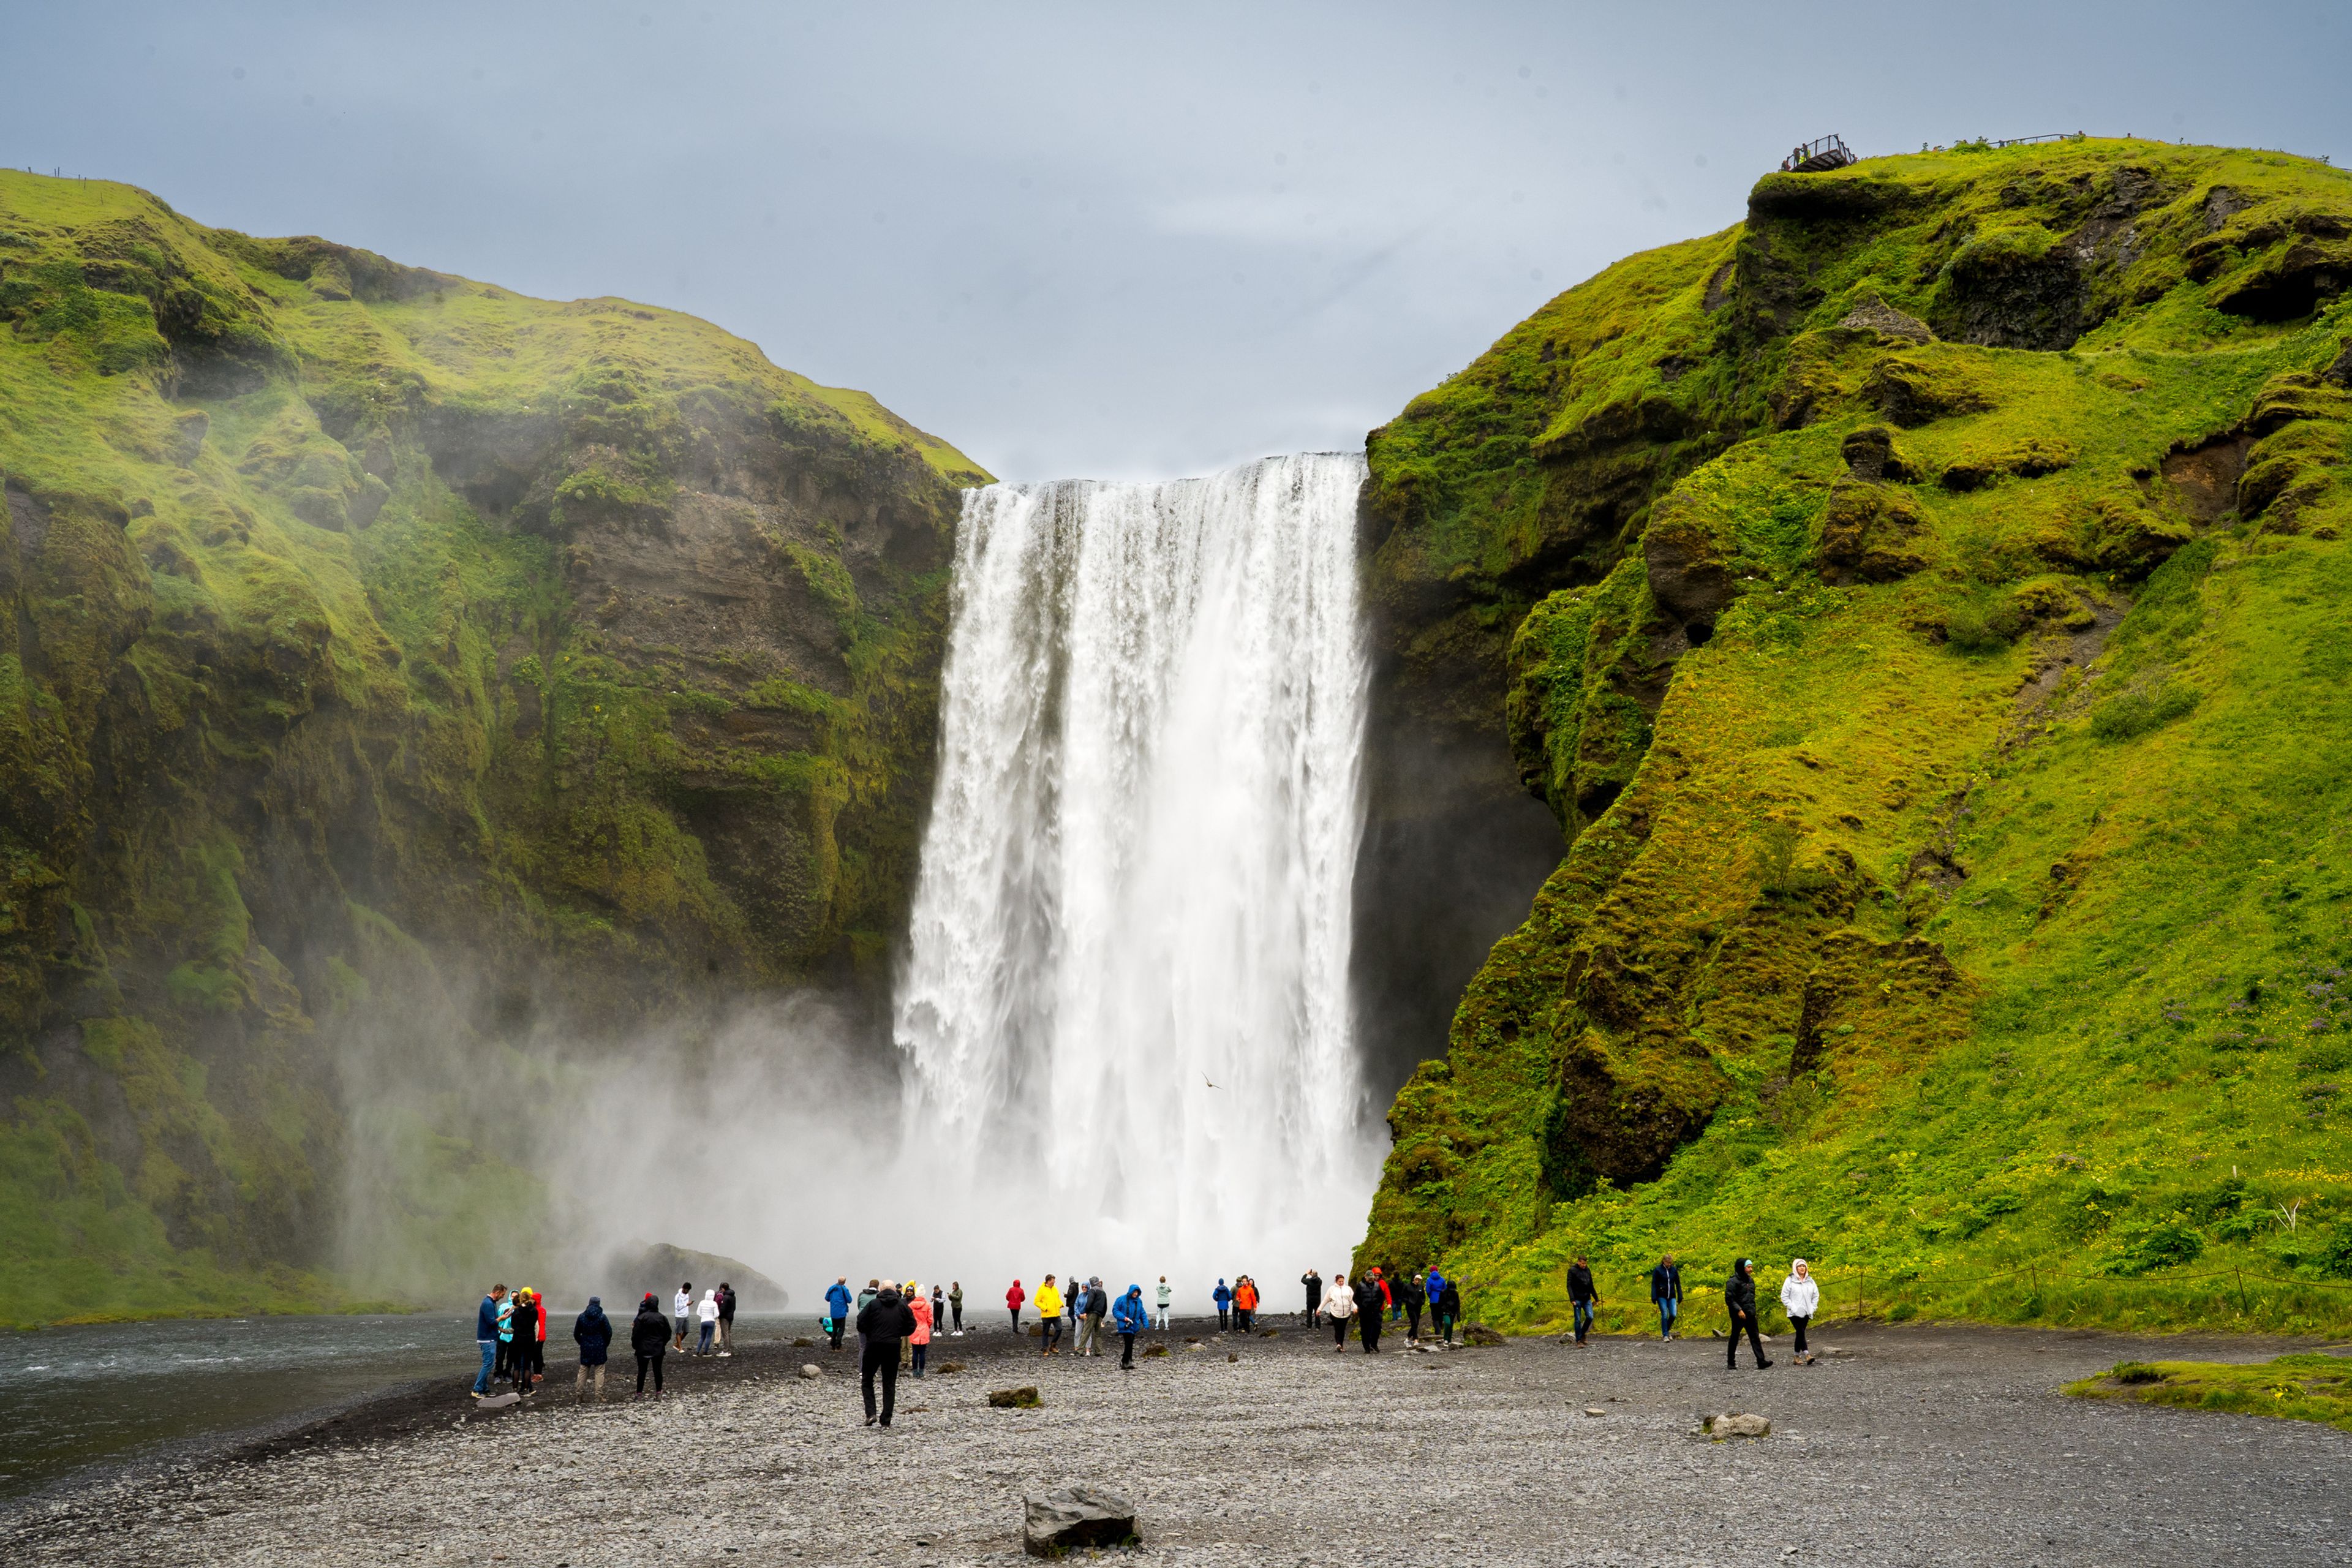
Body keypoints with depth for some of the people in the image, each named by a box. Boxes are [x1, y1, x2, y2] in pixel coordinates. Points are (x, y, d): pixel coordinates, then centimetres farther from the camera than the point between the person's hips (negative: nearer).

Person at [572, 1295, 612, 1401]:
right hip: (599, 1348, -3)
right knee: (599, 1372, 0)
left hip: (586, 1349, 3)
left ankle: (579, 1394, 14)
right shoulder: (602, 1317, -9)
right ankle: (599, 1397, -2)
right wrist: (605, 1344, 7)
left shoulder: (582, 1317, 1)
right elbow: (609, 1332, -8)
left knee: (583, 1371, 12)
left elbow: (576, 1334, 5)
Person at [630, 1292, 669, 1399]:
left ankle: (639, 1393, 6)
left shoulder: (641, 1318, -12)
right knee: (658, 1371, 10)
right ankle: (659, 1393, 11)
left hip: (644, 1349, -3)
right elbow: (668, 1334, 5)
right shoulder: (662, 1318, -1)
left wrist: (635, 1345, 4)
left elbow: (636, 1334, -11)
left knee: (642, 1371, 4)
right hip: (658, 1349, 3)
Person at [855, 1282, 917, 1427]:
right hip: (893, 1348, 2)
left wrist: (869, 1334, 11)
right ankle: (886, 1420, 5)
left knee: (867, 1381, 13)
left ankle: (870, 1413, -2)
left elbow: (860, 1324, -8)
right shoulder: (902, 1306, 3)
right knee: (890, 1384, 9)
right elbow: (911, 1327, 5)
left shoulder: (873, 1304, -4)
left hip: (873, 1346, -2)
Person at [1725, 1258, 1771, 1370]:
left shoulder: (1750, 1280, 14)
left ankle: (1761, 1361, -7)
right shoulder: (1733, 1282, -12)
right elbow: (1729, 1298, -17)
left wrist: (1753, 1310, 17)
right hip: (1739, 1315, -7)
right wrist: (1738, 1310, -22)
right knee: (1734, 1338, 4)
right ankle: (1731, 1363, 13)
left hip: (1750, 1315, 7)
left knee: (1755, 1337, -1)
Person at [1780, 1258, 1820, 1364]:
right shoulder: (1790, 1280, -4)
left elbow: (1816, 1295, 17)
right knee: (1801, 1332, -15)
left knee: (1800, 1334, 7)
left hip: (1806, 1313, 4)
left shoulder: (1810, 1281, 9)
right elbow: (1784, 1296, -3)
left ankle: (1797, 1357, 13)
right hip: (1795, 1313, -4)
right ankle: (1806, 1355, -22)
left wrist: (1813, 1308, 7)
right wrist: (1792, 1307, -11)